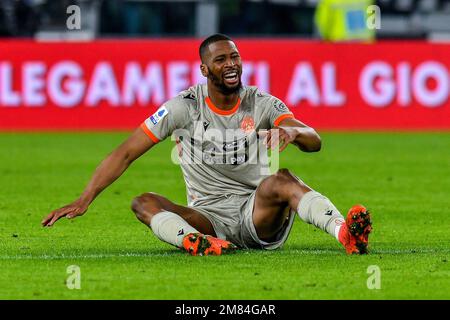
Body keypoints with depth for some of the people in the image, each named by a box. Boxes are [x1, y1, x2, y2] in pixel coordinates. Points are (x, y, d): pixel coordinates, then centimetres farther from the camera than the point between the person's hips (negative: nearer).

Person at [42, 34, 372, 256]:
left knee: (280, 180, -33)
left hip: (257, 212, -1)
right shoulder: (185, 106, 1)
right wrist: (84, 200, -9)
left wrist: (292, 131, -37)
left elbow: (314, 141, -12)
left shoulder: (262, 104, 1)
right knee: (143, 202, -24)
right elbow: (125, 154, 0)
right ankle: (198, 242, -57)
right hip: (206, 216, 1)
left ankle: (345, 233, -58)